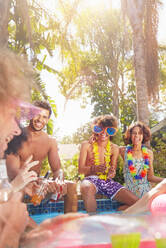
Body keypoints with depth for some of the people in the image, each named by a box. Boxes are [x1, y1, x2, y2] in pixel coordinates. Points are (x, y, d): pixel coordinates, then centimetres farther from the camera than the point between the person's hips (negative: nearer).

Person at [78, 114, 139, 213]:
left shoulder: (114, 148, 8)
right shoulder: (87, 145, 0)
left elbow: (113, 170, 13)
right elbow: (81, 169, -3)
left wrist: (112, 172, -13)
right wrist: (93, 169, -25)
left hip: (108, 181, 4)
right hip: (91, 179, -4)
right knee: (87, 187, -43)